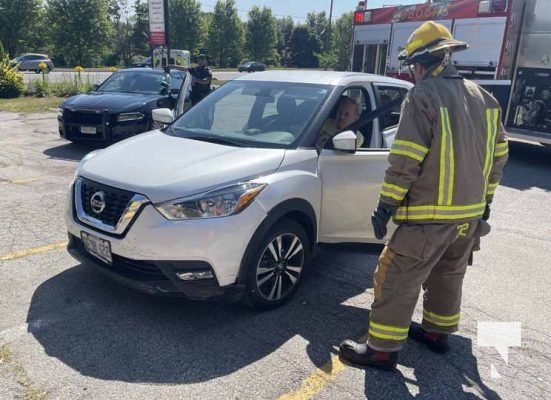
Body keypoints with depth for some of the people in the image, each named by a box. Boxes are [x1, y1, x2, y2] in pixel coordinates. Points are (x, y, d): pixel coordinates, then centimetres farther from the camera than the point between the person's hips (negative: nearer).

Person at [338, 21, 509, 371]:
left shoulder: (423, 96, -14)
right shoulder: (483, 97, 10)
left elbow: (405, 160, -20)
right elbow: (498, 155, 14)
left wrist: (386, 204, -13)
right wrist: (485, 200, 22)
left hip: (429, 215, -8)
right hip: (470, 213, 8)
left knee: (397, 280, 1)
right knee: (448, 276, 23)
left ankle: (382, 349, 9)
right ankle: (438, 332, 39)